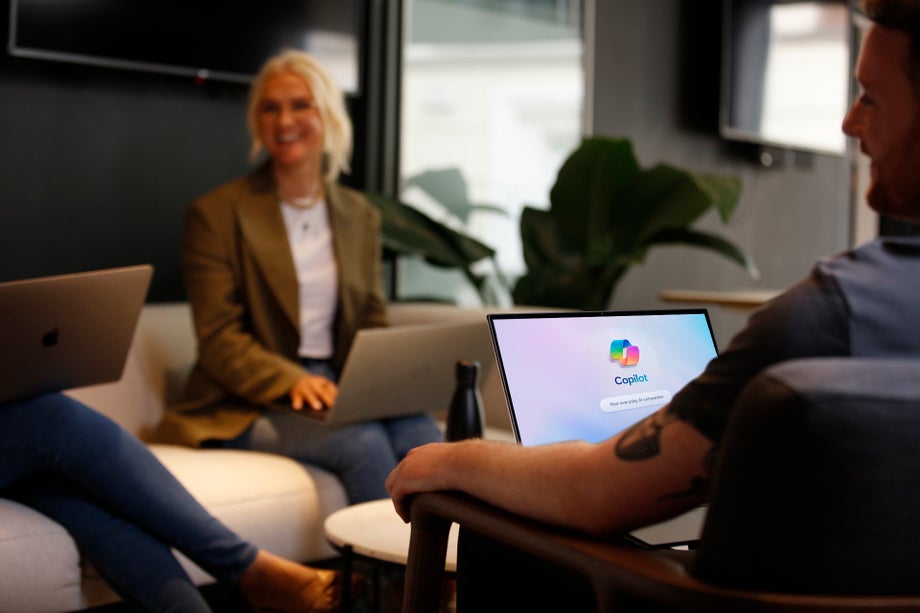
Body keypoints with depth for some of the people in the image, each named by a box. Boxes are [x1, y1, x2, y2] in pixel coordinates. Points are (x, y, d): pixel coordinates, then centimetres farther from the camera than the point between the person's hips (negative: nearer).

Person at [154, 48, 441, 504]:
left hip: (338, 392, 4)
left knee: (421, 433, -28)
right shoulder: (216, 214, 0)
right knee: (364, 442, -32)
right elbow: (218, 340, -7)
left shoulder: (359, 216, 16)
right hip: (247, 407, -4)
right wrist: (292, 381, -24)